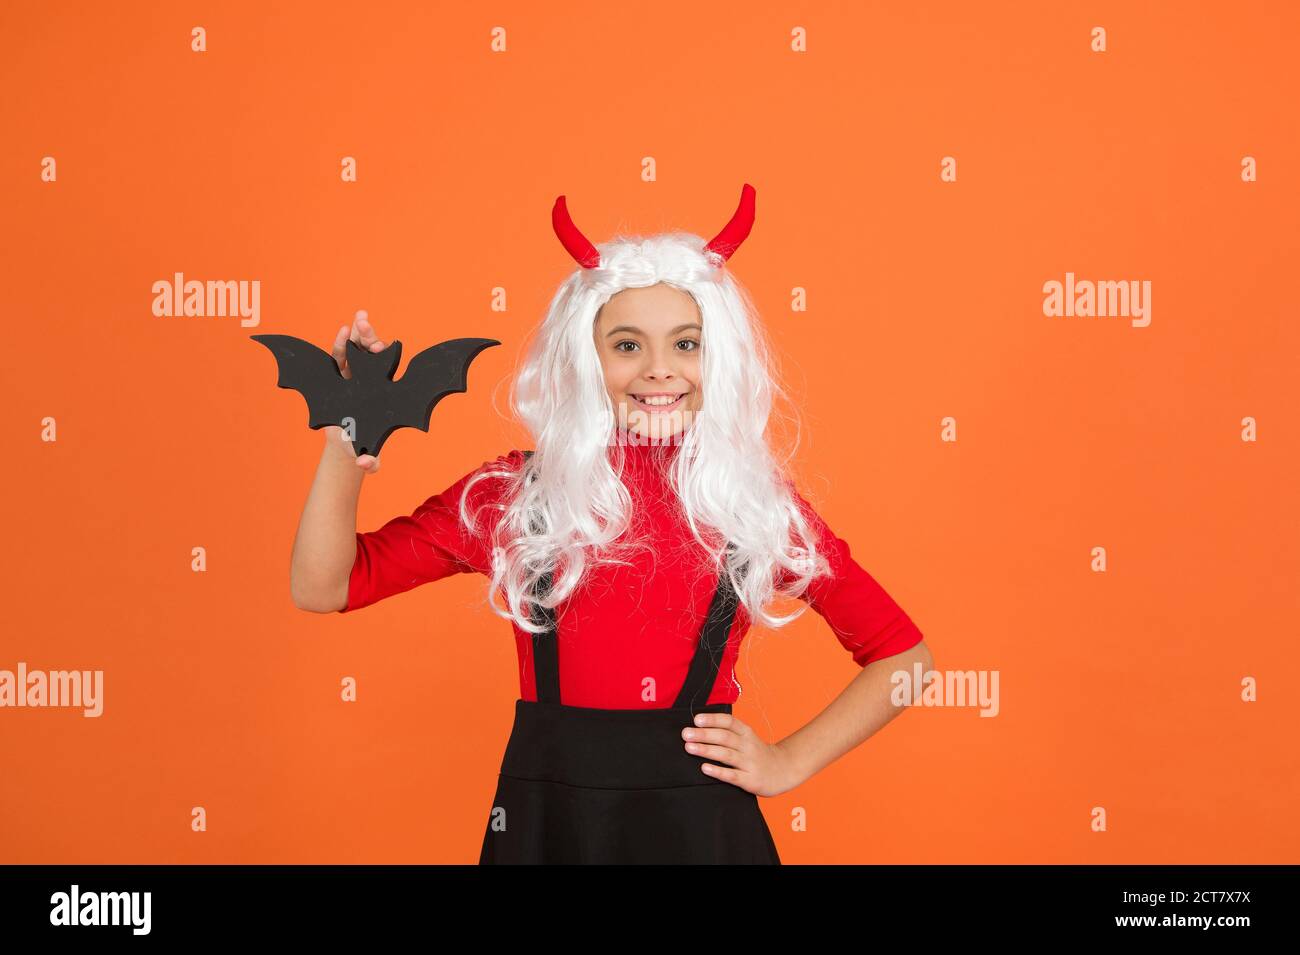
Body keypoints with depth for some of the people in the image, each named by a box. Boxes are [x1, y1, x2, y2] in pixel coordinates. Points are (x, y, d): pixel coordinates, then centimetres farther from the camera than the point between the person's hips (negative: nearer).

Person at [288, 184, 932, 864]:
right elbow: (323, 586, -5)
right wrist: (348, 443, -16)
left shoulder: (758, 502, -2)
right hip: (544, 817, 1)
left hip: (701, 825, 0)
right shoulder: (513, 495, -3)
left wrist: (788, 763, -1)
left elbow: (902, 656, 6)